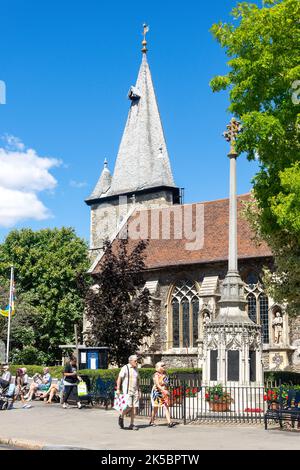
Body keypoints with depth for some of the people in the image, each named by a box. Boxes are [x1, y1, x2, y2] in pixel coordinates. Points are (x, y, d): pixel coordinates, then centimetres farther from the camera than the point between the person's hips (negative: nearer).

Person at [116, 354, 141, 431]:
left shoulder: (136, 369, 15)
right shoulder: (125, 368, -5)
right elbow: (119, 378, -8)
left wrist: (139, 391, 17)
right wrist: (118, 389, -15)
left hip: (135, 391, 6)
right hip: (127, 390, -6)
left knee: (134, 407, 0)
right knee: (129, 406, -14)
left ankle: (132, 424, 5)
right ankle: (121, 417, 12)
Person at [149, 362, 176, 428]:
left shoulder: (165, 374, 8)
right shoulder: (156, 375, -11)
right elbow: (157, 384, -23)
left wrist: (167, 391, 14)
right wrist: (163, 390, -34)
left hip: (165, 393, 5)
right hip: (157, 392, -5)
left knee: (166, 407, -6)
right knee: (155, 408, 7)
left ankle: (169, 422, -13)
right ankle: (152, 422, 24)